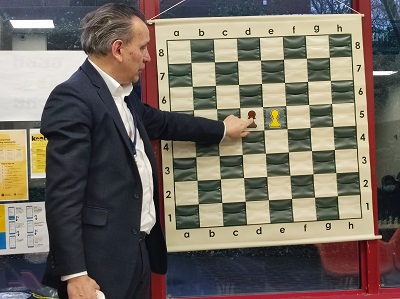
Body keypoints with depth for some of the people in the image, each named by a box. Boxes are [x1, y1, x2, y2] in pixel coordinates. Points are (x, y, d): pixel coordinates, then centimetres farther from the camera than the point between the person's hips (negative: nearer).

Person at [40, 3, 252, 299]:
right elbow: (63, 193, -21)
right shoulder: (72, 99, -17)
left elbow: (162, 122, 28)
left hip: (137, 253, 9)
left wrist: (222, 129, 37)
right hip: (101, 262, -9)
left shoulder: (124, 96, 10)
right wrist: (74, 274, -23)